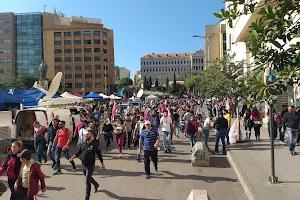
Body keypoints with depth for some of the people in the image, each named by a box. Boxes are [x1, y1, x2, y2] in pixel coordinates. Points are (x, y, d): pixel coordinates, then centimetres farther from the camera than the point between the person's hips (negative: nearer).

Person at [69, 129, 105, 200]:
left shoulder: (95, 144, -13)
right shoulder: (83, 144, 3)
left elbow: (99, 154, -6)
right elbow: (78, 152, 10)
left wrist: (102, 164, 0)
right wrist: (72, 157, -5)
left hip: (90, 166, -6)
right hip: (83, 165, 6)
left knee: (87, 182, -5)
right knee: (89, 178, 25)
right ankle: (96, 185, 54)